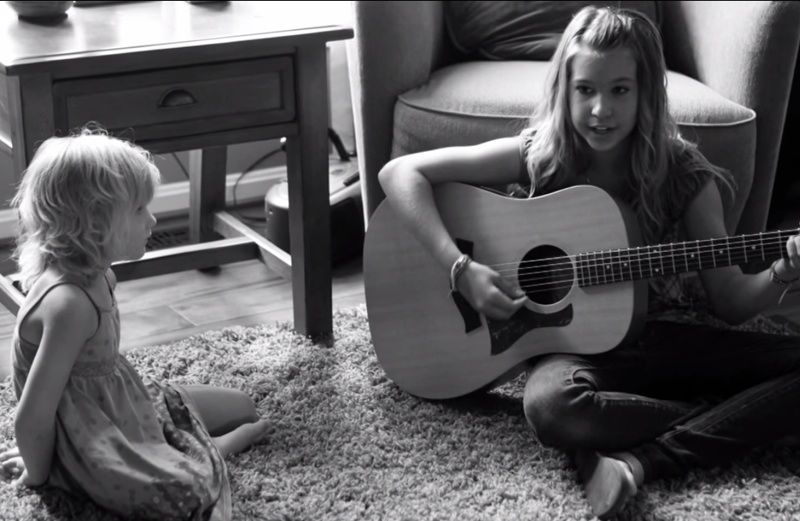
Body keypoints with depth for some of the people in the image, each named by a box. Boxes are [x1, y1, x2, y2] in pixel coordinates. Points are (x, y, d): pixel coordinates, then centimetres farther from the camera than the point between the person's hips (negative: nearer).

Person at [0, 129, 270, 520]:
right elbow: (32, 417, -29)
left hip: (122, 403, 9)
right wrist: (38, 473, -13)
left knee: (242, 407, 13)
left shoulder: (94, 275, -3)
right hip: (90, 440, -9)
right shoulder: (68, 304, -32)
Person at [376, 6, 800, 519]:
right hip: (573, 339, -2)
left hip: (661, 339, 2)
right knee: (551, 404, -39)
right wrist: (462, 269, -21)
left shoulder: (683, 174, -6)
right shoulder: (538, 155, -9)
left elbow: (731, 302, 0)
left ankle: (637, 460, -27)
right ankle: (732, 423, -19)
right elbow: (399, 172, -12)